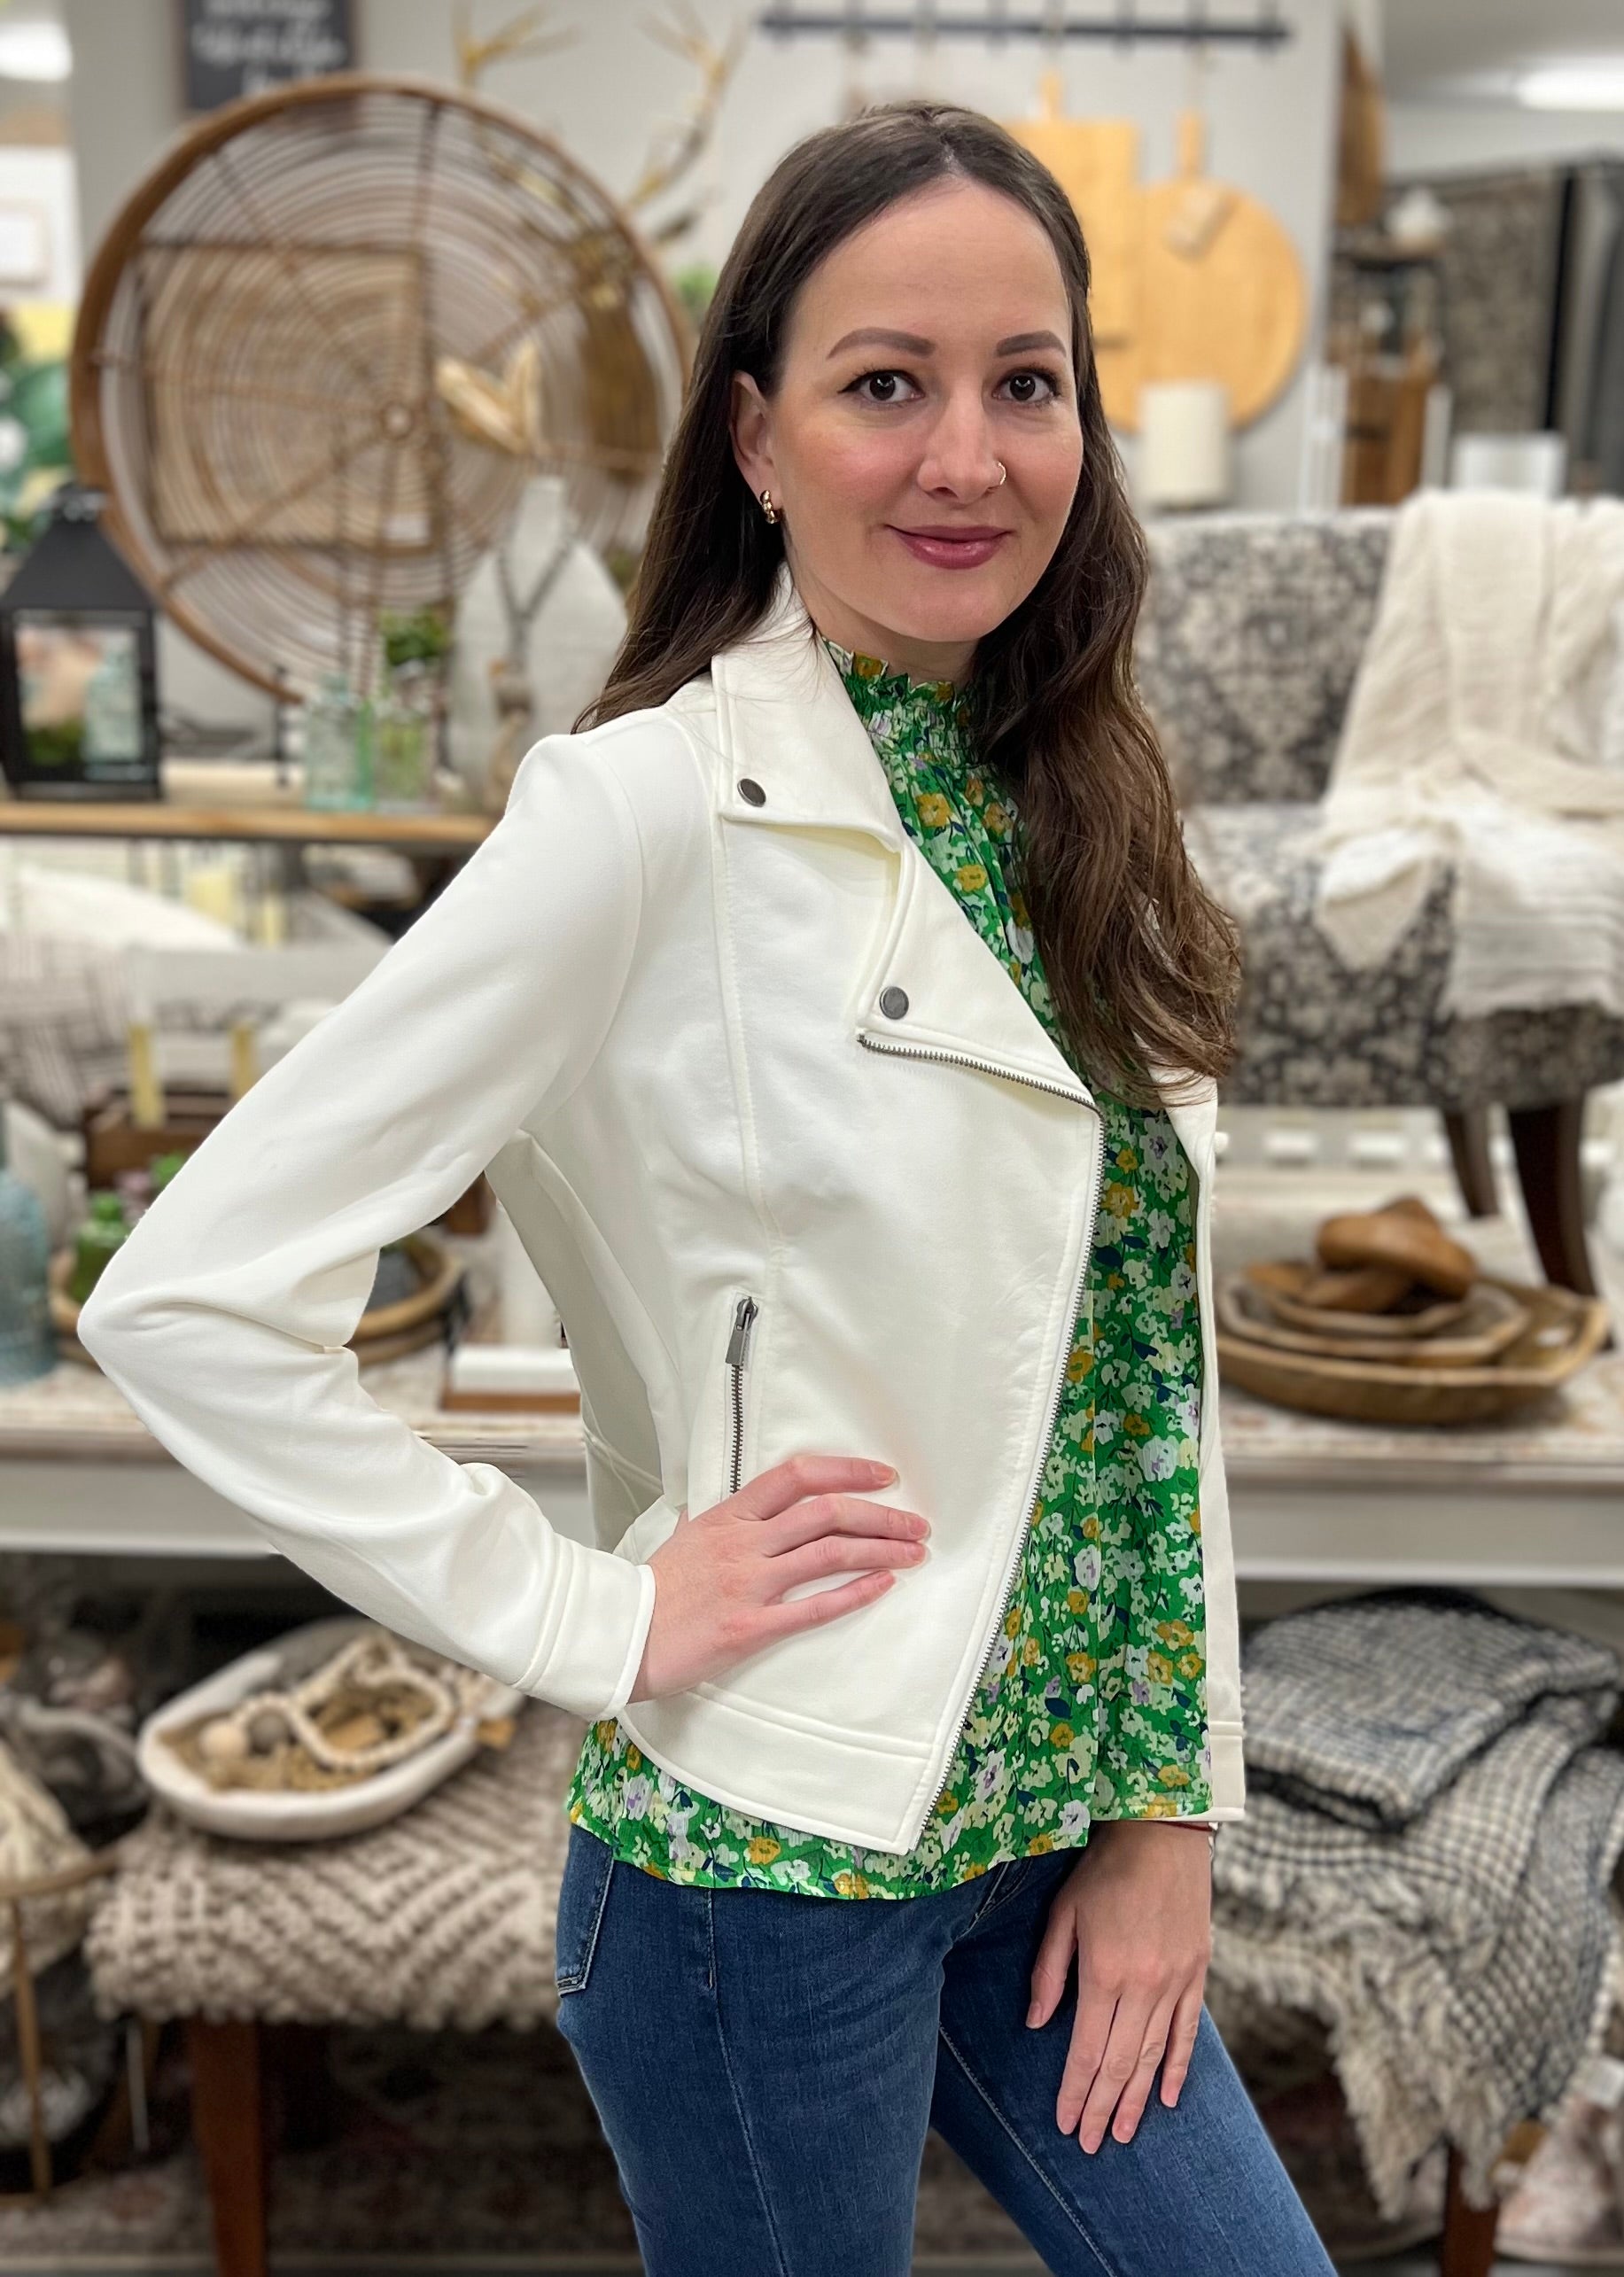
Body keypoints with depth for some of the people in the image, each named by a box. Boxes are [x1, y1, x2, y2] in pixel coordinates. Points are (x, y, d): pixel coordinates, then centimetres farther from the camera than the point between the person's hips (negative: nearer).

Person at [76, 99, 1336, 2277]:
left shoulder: (1068, 804, 3)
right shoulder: (652, 810, -18)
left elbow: (1155, 1355, 7)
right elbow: (188, 1300, -20)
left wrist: (1174, 1804, 4)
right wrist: (592, 1616, -16)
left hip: (1055, 1837, 6)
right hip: (773, 1851, -6)